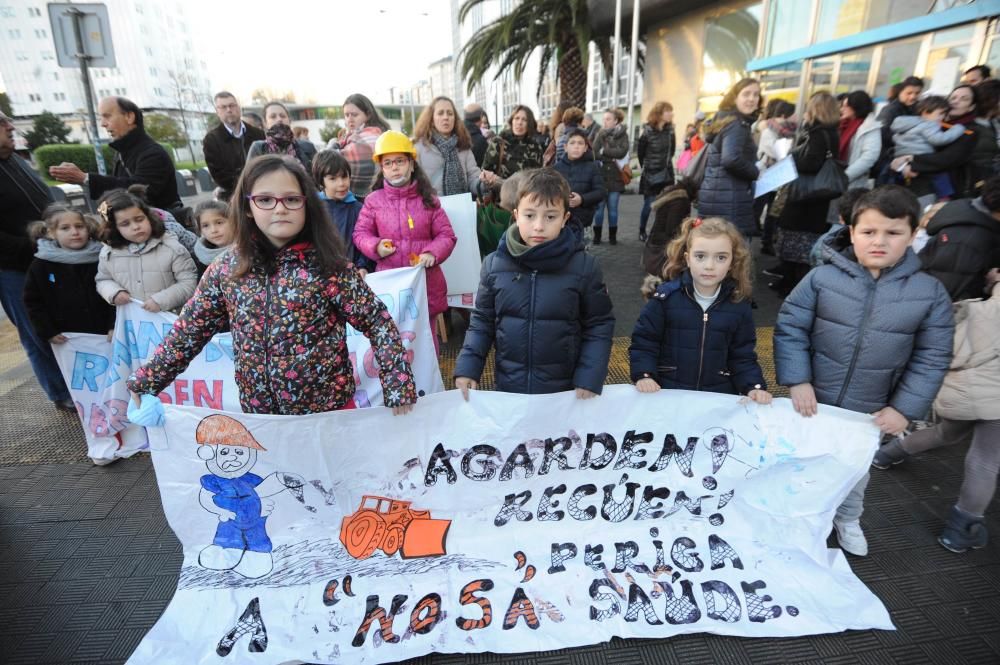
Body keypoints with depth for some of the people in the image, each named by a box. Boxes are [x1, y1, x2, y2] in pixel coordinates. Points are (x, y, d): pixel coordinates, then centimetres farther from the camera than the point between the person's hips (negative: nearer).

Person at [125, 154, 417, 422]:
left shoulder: (326, 266, -12)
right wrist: (146, 381, 9)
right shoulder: (225, 270, -1)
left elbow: (377, 322, -11)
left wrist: (399, 386, -16)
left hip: (330, 411, -3)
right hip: (257, 414, 4)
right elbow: (189, 331, 8)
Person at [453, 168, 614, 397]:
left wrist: (590, 379, -12)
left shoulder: (584, 266, -11)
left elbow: (599, 327, -5)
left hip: (564, 391, -1)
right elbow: (482, 322, 3)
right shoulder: (494, 265, -6)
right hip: (508, 388, 2)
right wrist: (467, 369, -7)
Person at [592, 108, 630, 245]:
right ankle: (597, 235, 10)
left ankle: (612, 235, 13)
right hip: (600, 175, 1)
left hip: (615, 177, -1)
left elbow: (622, 152, -11)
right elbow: (595, 153, -4)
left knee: (613, 207, 3)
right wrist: (613, 159, -10)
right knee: (599, 207, 0)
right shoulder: (600, 134, 8)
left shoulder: (622, 135, 5)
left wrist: (604, 151, -9)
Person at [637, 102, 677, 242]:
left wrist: (666, 163, 11)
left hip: (667, 174, 4)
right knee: (648, 205, 0)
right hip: (650, 174, -4)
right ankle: (642, 231, 18)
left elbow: (672, 151, 12)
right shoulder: (647, 132, -13)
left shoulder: (670, 131, 1)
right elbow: (640, 152, -2)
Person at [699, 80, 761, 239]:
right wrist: (756, 172, -9)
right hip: (728, 199, -10)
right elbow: (731, 159, -25)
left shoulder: (725, 120, 21)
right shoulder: (737, 125, -8)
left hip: (716, 195, 10)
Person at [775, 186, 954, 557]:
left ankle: (847, 518, 53)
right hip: (812, 402, -2)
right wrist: (797, 382, -18)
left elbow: (932, 358, -4)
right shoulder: (822, 278, -16)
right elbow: (789, 329, -11)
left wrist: (904, 408, -8)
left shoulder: (930, 293, -10)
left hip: (869, 413, 2)